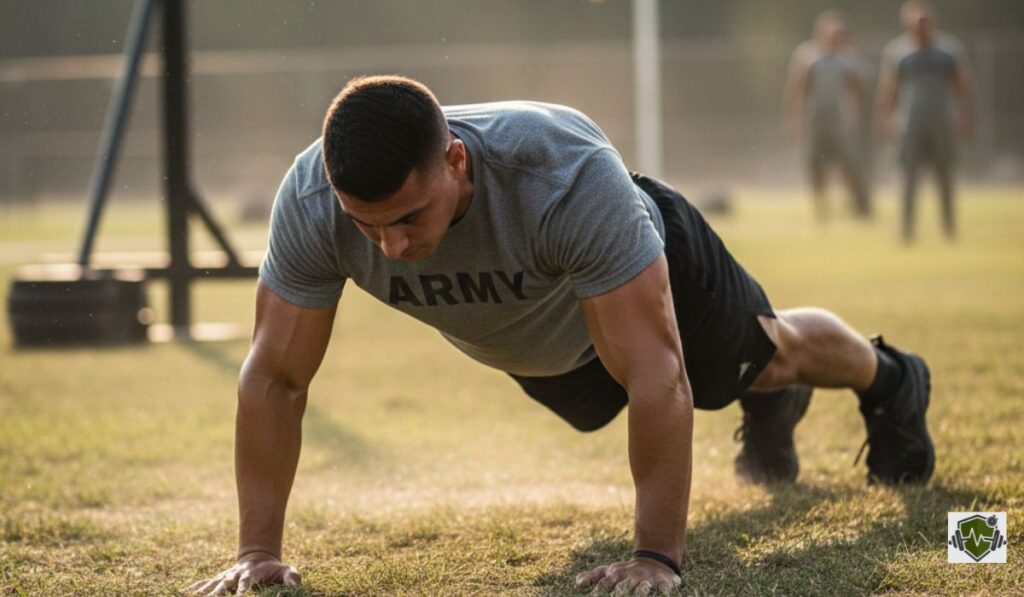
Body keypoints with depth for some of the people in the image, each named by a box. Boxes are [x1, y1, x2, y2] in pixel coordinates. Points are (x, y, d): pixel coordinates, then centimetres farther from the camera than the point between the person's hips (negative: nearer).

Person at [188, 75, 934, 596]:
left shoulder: (570, 176, -51)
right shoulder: (312, 202, -41)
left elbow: (655, 374, -47)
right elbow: (275, 377, -31)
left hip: (649, 267, -4)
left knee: (770, 354, 26)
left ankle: (889, 378, 60)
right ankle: (773, 407, 65)